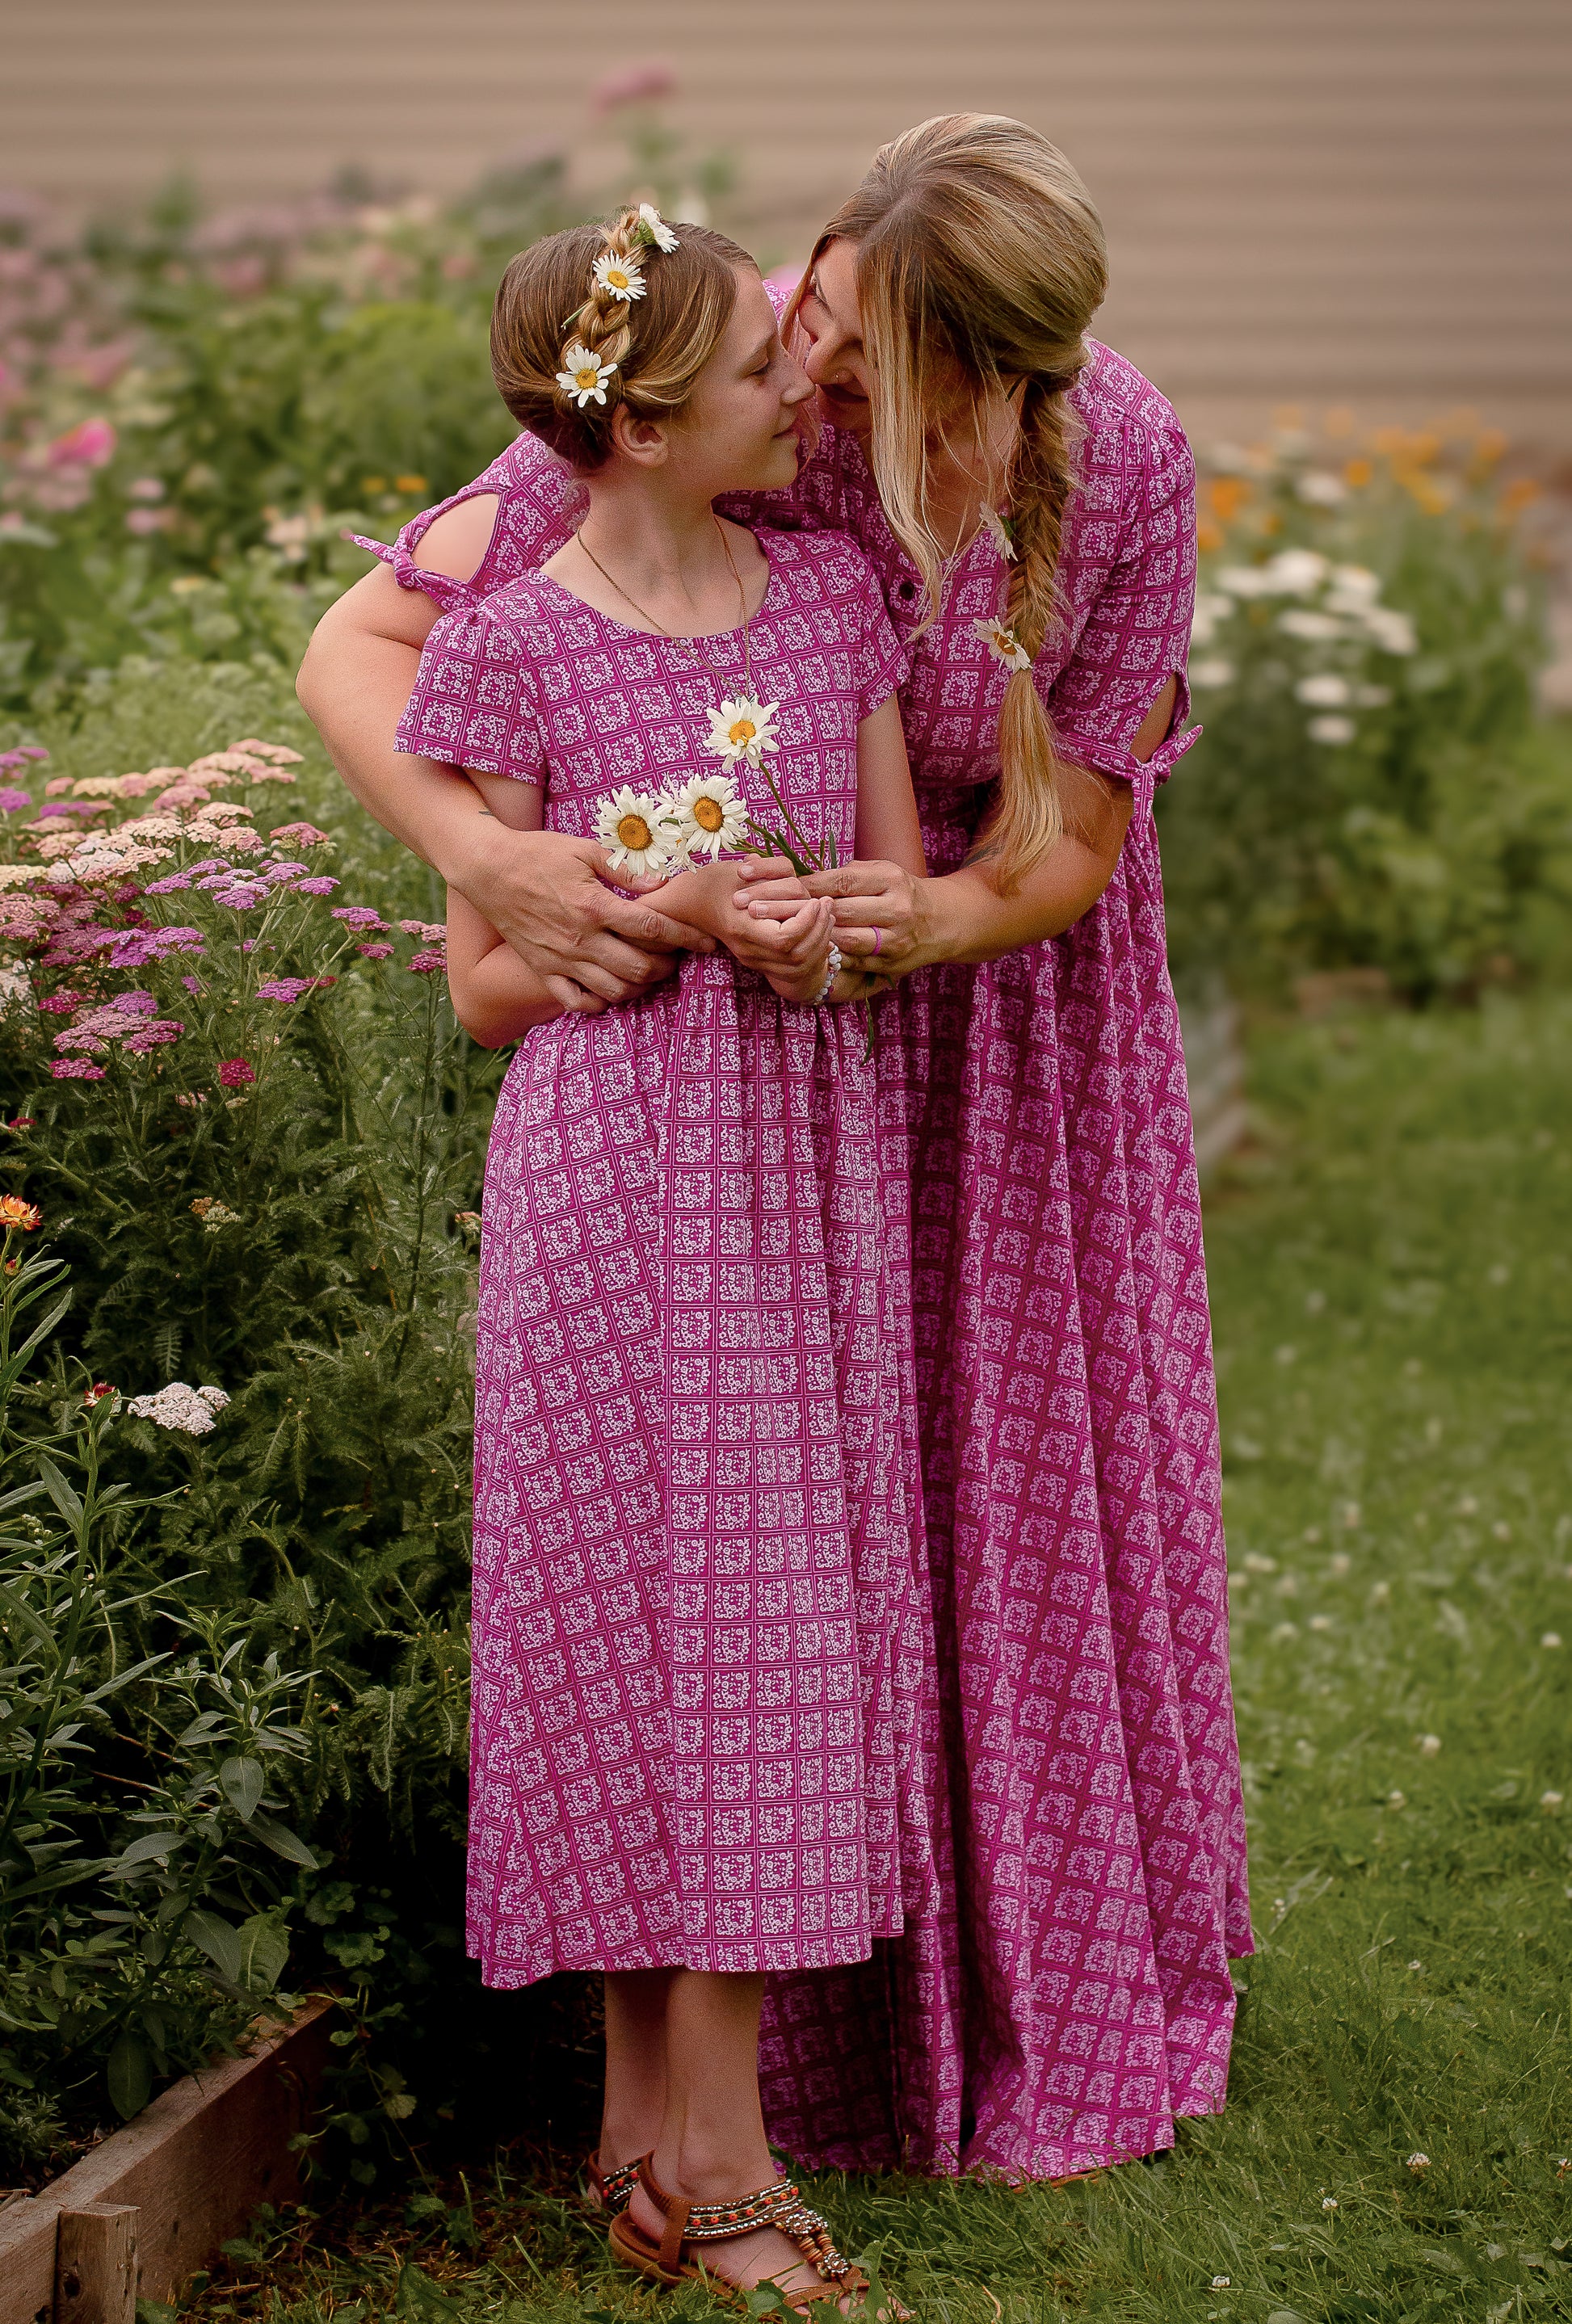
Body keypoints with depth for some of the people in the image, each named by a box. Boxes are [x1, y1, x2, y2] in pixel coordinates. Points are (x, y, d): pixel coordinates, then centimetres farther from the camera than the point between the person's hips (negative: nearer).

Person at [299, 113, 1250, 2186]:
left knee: (1030, 1470, 10)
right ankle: (807, 2030, 13)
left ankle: (1063, 1980, 30)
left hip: (998, 997, 1)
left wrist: (926, 921, -37)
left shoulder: (1122, 465, -25)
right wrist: (492, 867, -42)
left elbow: (1066, 849, -16)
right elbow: (358, 650, -24)